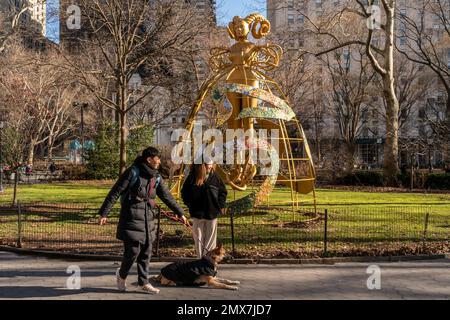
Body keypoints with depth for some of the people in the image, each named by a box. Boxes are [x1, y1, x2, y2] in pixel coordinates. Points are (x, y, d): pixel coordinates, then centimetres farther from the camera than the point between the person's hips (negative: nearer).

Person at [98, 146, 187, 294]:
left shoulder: (156, 177, 9)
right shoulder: (133, 172, -10)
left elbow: (167, 196, 17)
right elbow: (115, 192, -11)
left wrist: (180, 213, 19)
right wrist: (104, 213, -14)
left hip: (148, 220, 6)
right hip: (131, 218, -6)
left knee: (146, 253, 7)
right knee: (133, 250, -6)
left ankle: (143, 283, 16)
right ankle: (121, 275, 20)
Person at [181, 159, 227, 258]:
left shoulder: (215, 178, -1)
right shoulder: (192, 178, -3)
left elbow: (223, 191, 8)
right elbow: (184, 192, 8)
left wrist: (220, 205, 1)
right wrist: (190, 205, 1)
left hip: (212, 213, 0)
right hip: (197, 213, 0)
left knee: (210, 238, 5)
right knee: (199, 237, 6)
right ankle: (200, 259, 16)